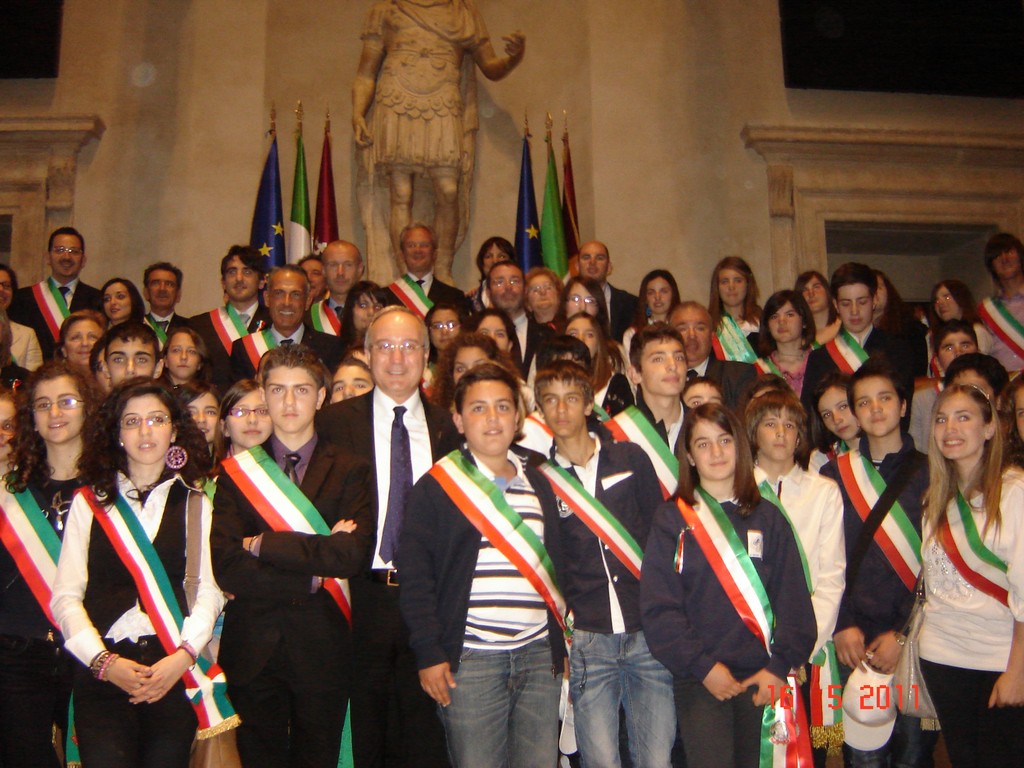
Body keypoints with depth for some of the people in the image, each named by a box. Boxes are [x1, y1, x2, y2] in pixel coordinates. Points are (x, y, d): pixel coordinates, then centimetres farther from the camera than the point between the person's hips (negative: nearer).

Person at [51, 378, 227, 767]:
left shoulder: (195, 504, 9)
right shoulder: (89, 503, 8)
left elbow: (209, 591, 3)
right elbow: (65, 596, 3)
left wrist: (183, 656, -11)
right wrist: (104, 661, -9)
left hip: (175, 671, 1)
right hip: (102, 674, 0)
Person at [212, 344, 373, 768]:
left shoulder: (349, 470, 1)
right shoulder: (235, 471, 3)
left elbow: (354, 554, -16)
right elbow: (227, 567, -10)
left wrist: (263, 544, -14)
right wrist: (316, 571, -14)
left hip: (323, 649, 0)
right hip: (253, 651, 1)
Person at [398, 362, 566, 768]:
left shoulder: (539, 484, 13)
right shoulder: (435, 486, -2)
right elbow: (415, 576, -5)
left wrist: (562, 643, 13)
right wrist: (428, 653, -10)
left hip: (540, 657, 4)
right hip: (470, 658, -4)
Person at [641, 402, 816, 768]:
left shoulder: (768, 517, 8)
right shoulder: (672, 518, 0)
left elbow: (793, 599, 4)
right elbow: (658, 607, -6)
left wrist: (780, 665, -7)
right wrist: (703, 666, -13)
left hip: (762, 680, 3)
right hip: (698, 681, -2)